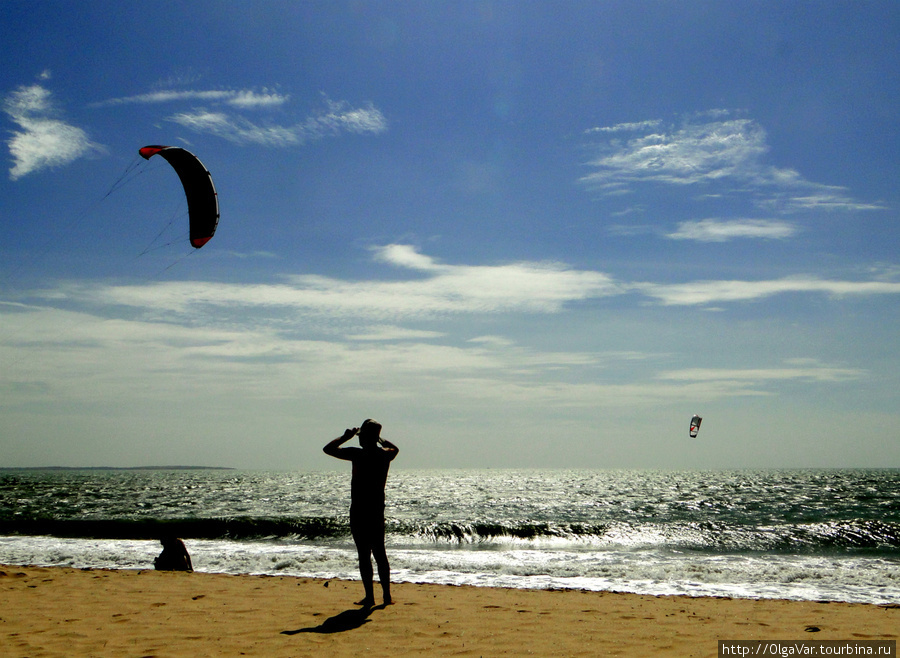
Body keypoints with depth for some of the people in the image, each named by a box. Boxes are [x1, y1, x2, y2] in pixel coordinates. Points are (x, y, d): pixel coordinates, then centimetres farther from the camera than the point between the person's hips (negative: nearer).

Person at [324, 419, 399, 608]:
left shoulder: (358, 454, -14)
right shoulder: (385, 455, 3)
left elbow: (328, 449, -8)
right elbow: (394, 448, 28)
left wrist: (346, 436, 3)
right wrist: (378, 437, 25)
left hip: (359, 510, -5)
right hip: (378, 509, 5)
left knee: (364, 554, 0)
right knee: (380, 553, 13)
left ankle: (370, 597, 1)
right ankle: (387, 595, 14)